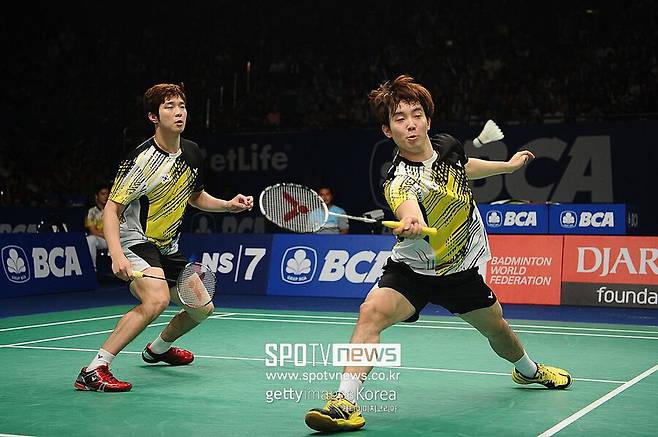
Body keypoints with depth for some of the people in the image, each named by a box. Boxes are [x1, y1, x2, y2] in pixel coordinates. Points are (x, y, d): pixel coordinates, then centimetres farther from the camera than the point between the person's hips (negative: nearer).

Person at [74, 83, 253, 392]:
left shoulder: (191, 153, 2)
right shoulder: (142, 159, -21)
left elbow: (195, 197, 19)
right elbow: (112, 208, -21)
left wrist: (228, 205, 2)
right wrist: (117, 254, -34)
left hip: (168, 247, 8)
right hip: (136, 241, -8)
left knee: (202, 309, 14)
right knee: (157, 299, -33)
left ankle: (159, 348, 43)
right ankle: (94, 370, -29)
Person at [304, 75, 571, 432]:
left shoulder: (448, 145, -10)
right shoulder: (398, 181, -28)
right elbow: (411, 216, -52)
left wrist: (509, 165, 28)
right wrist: (410, 224, -75)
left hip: (461, 269, 5)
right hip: (412, 269, -5)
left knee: (497, 329, 19)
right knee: (372, 311, -31)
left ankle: (528, 369, 54)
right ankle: (346, 403, -30)